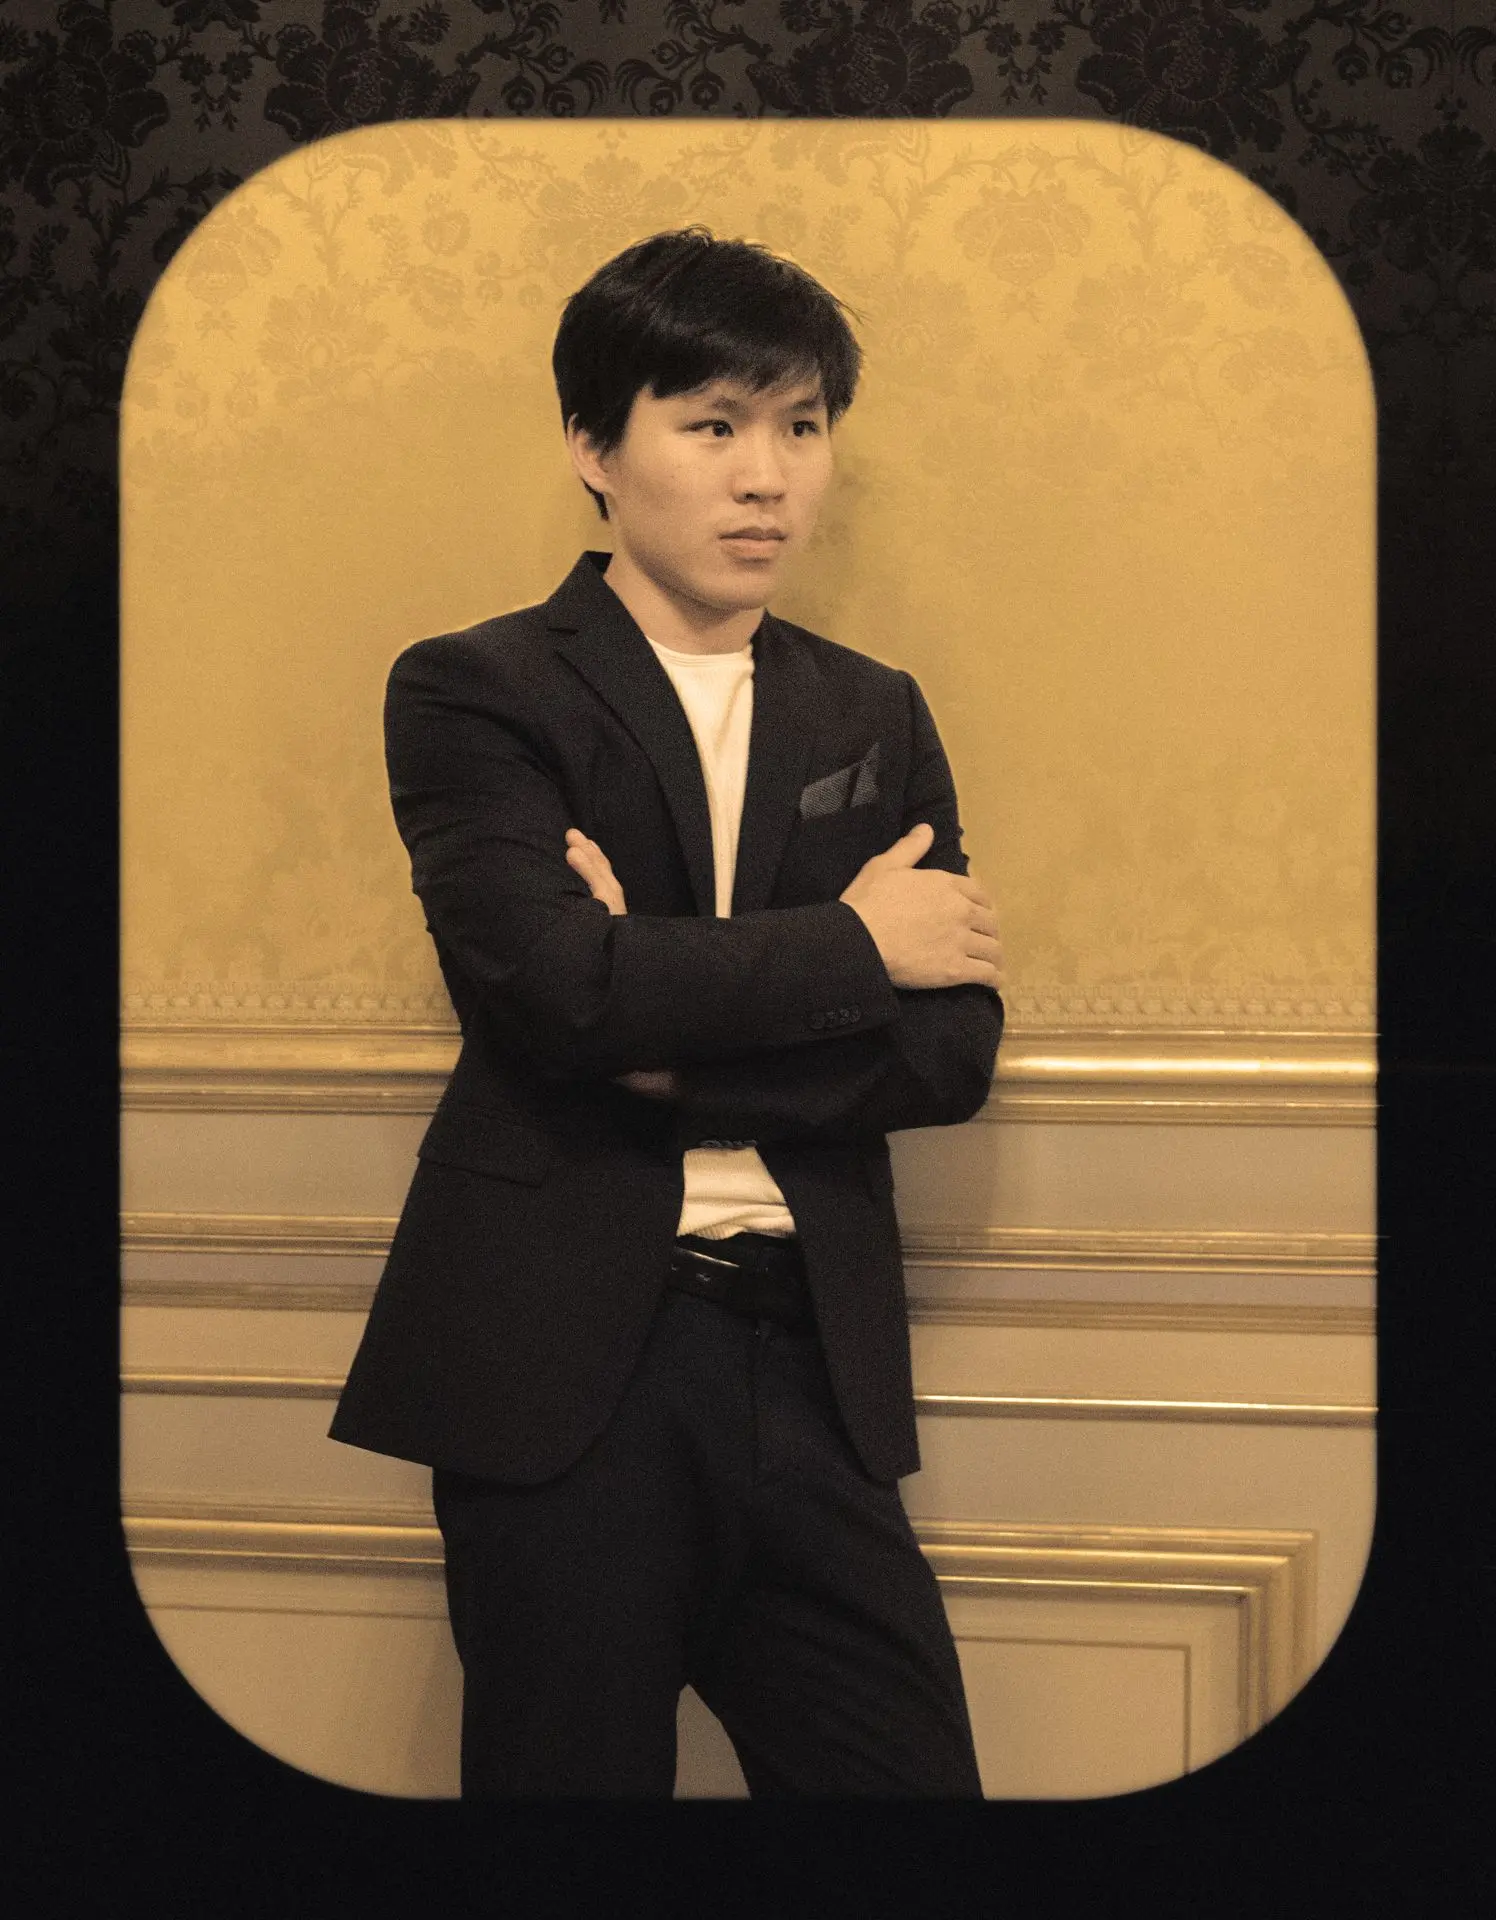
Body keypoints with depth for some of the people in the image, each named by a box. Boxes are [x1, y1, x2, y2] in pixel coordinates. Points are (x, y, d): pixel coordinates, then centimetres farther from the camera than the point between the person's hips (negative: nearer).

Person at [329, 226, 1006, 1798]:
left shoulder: (875, 718, 13)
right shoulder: (472, 692, -1)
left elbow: (952, 1050, 2)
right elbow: (552, 980, -18)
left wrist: (674, 1040, -11)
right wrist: (850, 943, -7)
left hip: (809, 1366, 4)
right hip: (559, 1363, -4)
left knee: (907, 1780, 3)